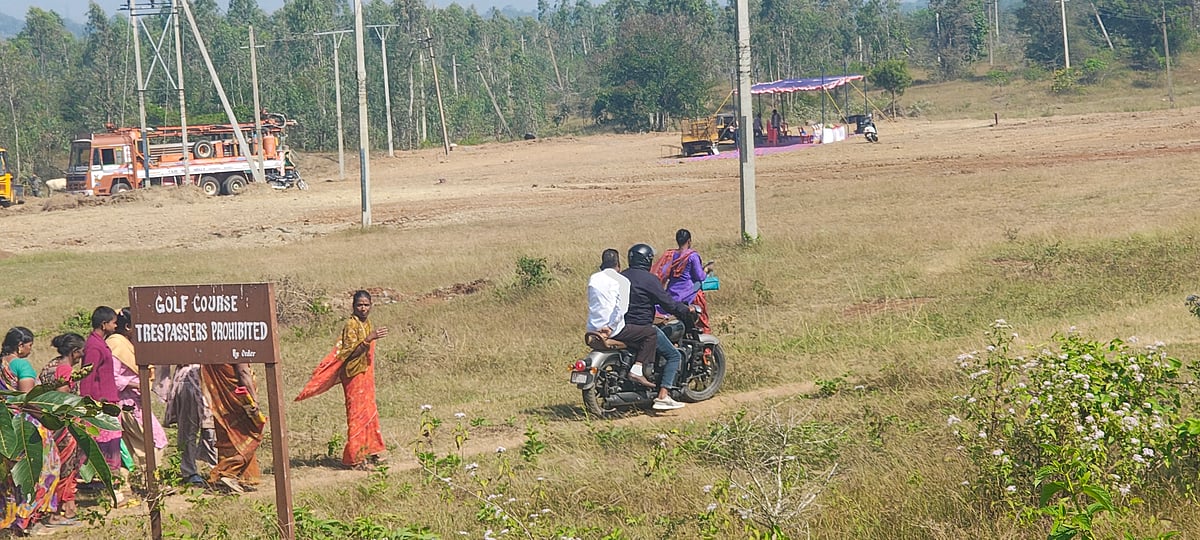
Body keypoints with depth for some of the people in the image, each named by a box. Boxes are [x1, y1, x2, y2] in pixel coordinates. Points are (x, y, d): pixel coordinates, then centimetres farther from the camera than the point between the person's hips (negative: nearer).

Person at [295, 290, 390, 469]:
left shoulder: (367, 324, 10)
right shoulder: (351, 325, -15)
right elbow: (351, 352, -23)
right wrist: (369, 338, -30)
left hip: (366, 374, 8)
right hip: (354, 375, -8)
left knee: (369, 411, 12)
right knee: (357, 413, -7)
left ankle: (369, 451, 21)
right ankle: (355, 456, -3)